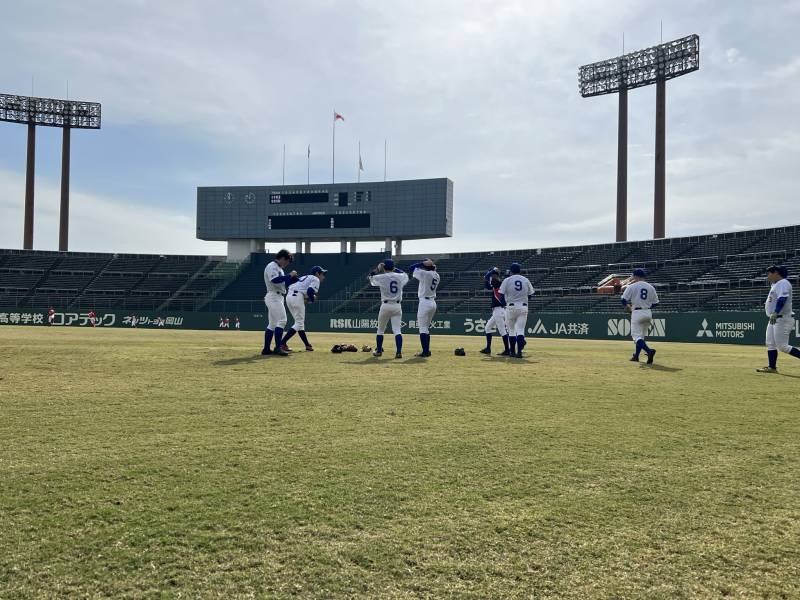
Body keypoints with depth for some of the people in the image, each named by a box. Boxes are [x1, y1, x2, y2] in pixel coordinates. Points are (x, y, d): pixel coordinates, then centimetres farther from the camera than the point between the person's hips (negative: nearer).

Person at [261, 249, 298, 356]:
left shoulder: (279, 268, 22)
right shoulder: (272, 266, -9)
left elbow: (284, 282, 22)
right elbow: (275, 280, -25)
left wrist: (293, 277, 7)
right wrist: (289, 275, -19)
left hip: (277, 297, 11)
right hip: (274, 296, -11)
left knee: (272, 324, 10)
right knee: (282, 320, -17)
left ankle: (266, 349, 13)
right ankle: (278, 347, -21)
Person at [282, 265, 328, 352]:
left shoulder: (304, 277, 29)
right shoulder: (316, 279, 5)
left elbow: (290, 287, 20)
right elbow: (310, 290, -14)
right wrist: (312, 299, 5)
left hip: (289, 296, 9)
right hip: (297, 297, -9)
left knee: (300, 322, 15)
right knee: (299, 323, -4)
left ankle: (307, 345, 20)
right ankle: (282, 343, -13)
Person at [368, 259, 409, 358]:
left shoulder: (381, 277, -6)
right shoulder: (400, 277, 3)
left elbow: (371, 279, 14)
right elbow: (406, 276, 28)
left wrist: (377, 270, 19)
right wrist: (396, 270, 28)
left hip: (385, 305, -2)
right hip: (397, 306, 2)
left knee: (380, 330, 14)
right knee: (397, 330, -3)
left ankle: (379, 351, 23)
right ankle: (399, 352, -16)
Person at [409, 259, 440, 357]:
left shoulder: (425, 274, -12)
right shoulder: (437, 276, 8)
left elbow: (412, 267, -5)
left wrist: (423, 263, -4)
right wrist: (432, 266, 11)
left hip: (424, 302, -8)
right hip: (433, 303, 8)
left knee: (422, 328, -5)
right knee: (426, 328, 16)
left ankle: (425, 352, -9)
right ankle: (427, 351, 18)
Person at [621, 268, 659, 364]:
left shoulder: (632, 286, -4)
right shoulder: (651, 287, 9)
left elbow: (624, 300, -8)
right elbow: (655, 303, 9)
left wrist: (628, 307, 12)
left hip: (637, 313, -5)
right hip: (648, 313, 5)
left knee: (636, 336, -7)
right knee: (641, 335, 18)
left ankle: (649, 350, -31)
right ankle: (636, 356, 24)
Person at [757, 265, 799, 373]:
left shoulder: (783, 283, -13)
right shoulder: (775, 285, 19)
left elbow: (782, 299, -27)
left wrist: (775, 313, -37)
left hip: (783, 319, -10)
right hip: (774, 319, 10)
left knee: (782, 346, -13)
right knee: (770, 344, 8)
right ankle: (772, 367, 10)